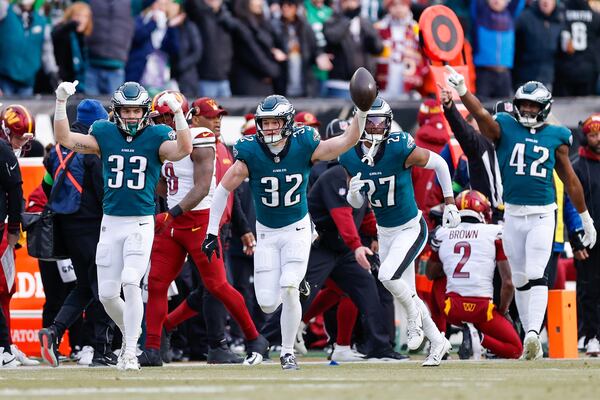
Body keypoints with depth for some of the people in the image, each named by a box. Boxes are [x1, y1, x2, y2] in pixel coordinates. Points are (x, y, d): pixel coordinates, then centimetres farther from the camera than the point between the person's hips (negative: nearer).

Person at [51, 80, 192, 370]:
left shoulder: (156, 137, -2)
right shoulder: (104, 134, 5)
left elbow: (184, 149, -20)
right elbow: (64, 139, -3)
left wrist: (178, 112, -30)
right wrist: (61, 102, -13)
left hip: (141, 224, -3)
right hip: (111, 223, 3)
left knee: (131, 282, -20)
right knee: (107, 294, 4)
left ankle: (130, 352, -15)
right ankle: (130, 333, 32)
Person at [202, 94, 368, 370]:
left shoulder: (303, 147, -13)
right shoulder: (250, 154, -14)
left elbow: (348, 140, -13)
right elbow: (223, 189, -7)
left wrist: (361, 110, -28)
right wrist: (212, 232, -7)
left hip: (297, 229, -1)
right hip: (266, 233, 1)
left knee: (289, 290, -19)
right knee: (268, 304, -6)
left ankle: (287, 352, -2)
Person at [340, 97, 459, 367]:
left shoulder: (400, 149, -23)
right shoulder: (350, 157, -8)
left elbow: (439, 163, -7)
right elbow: (356, 204, 2)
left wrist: (450, 203, -2)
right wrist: (354, 192, -22)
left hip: (411, 229, -6)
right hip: (384, 233, 6)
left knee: (387, 276, -25)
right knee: (405, 292, 11)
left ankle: (414, 315, 4)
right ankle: (438, 342, 28)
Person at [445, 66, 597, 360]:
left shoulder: (555, 137, 4)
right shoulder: (504, 129, 2)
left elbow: (570, 180, 11)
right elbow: (481, 116, -18)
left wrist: (585, 218, 16)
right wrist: (462, 92, -37)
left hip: (542, 215, -1)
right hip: (513, 214, 1)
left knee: (536, 275, -14)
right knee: (520, 280, 6)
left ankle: (533, 333, -23)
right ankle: (531, 341, 13)